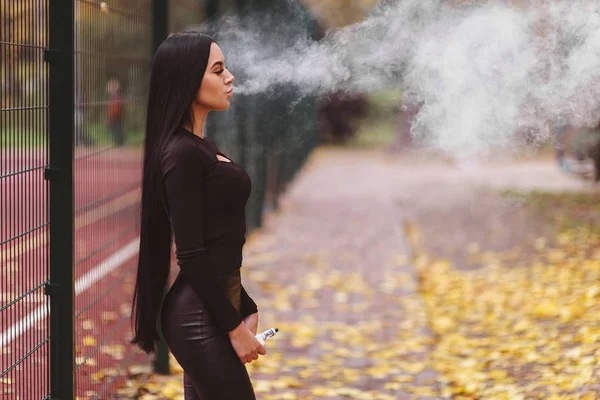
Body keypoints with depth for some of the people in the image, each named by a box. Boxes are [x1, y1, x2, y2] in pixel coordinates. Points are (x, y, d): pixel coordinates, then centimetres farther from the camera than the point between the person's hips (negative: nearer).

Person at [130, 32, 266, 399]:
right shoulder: (182, 153, -16)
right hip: (200, 318, -9)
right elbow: (192, 256, -19)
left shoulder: (203, 147, 13)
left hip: (211, 308, 9)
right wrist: (234, 326, -15)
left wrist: (245, 308, 19)